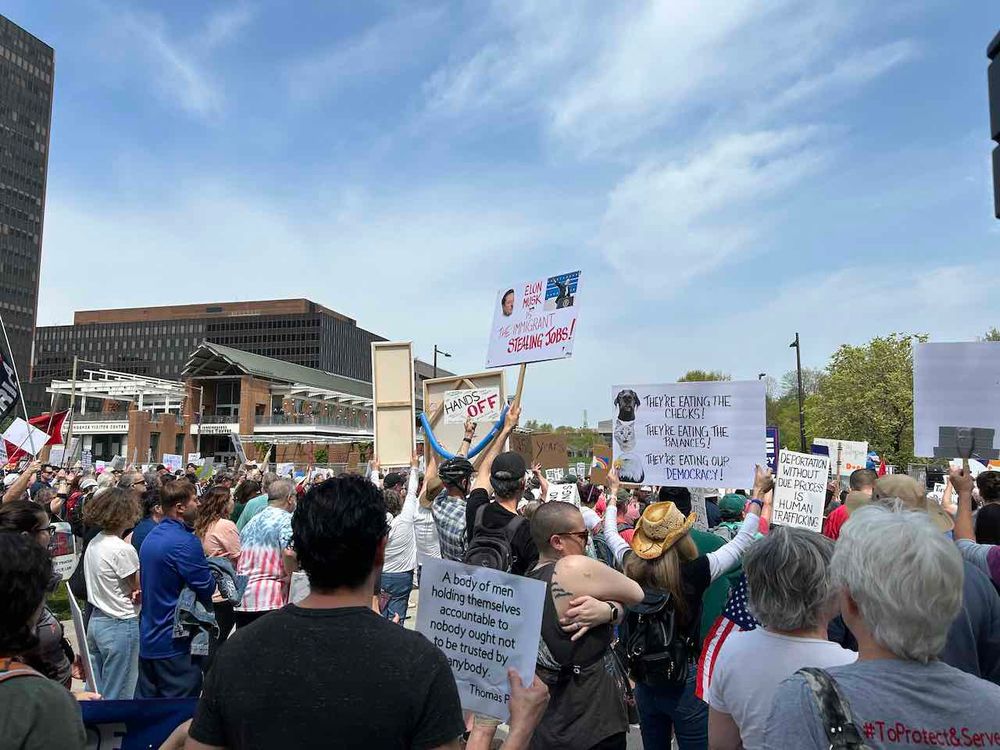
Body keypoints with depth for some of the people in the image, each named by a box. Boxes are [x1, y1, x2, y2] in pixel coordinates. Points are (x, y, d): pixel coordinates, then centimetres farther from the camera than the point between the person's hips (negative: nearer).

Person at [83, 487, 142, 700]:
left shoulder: (94, 543, 4)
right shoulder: (123, 549, -21)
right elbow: (142, 591, -13)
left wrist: (131, 590, -8)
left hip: (96, 621, 9)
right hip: (120, 626, -8)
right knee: (118, 697, 4)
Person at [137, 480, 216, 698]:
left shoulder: (151, 537, 8)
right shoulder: (185, 542, -22)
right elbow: (207, 588, -20)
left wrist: (203, 564, 7)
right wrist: (212, 570, 1)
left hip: (147, 639, 9)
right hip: (176, 644, -9)